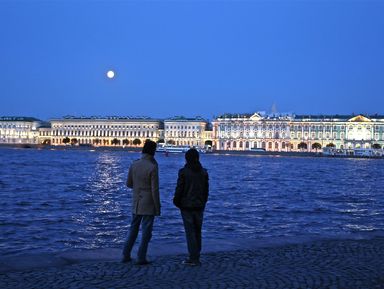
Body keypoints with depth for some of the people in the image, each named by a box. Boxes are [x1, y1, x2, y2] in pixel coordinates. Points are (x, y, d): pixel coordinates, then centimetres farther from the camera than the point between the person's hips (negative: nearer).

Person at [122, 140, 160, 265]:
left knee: (133, 228, 17)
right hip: (148, 204, -5)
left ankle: (126, 255, 20)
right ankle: (141, 258, 7)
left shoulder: (134, 164, 0)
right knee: (146, 231, 4)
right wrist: (157, 207, -8)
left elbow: (129, 183, 8)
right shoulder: (152, 167, -16)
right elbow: (155, 190, -15)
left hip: (136, 203, 6)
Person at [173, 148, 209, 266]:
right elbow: (206, 190, 7)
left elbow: (179, 189, -10)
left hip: (186, 206, -5)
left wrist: (176, 202, 5)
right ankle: (196, 257, 19)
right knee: (197, 231, 13)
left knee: (190, 232, 0)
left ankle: (193, 258, 0)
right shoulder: (203, 172, 4)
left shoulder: (183, 172, -12)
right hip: (199, 206, 5)